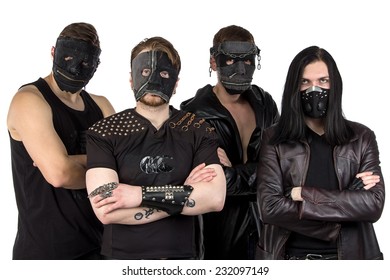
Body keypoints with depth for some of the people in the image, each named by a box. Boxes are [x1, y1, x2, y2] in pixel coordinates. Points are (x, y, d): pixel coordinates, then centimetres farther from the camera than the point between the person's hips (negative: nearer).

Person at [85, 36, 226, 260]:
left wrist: (141, 195, -21)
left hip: (184, 254, 2)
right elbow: (106, 211, -19)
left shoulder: (199, 130, -4)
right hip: (123, 255, -1)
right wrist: (184, 194, -16)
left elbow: (215, 198, -16)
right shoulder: (104, 133, -8)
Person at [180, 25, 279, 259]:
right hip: (219, 231, -4)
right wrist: (253, 174, -14)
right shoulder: (195, 114, -10)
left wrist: (234, 172, -12)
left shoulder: (265, 104, 5)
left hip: (264, 224, 4)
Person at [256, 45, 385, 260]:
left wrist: (304, 194, -18)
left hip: (347, 255, 1)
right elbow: (269, 207, -16)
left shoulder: (361, 137, -2)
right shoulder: (274, 139, -6)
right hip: (289, 256, -1)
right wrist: (349, 201, -16)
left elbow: (374, 204, -12)